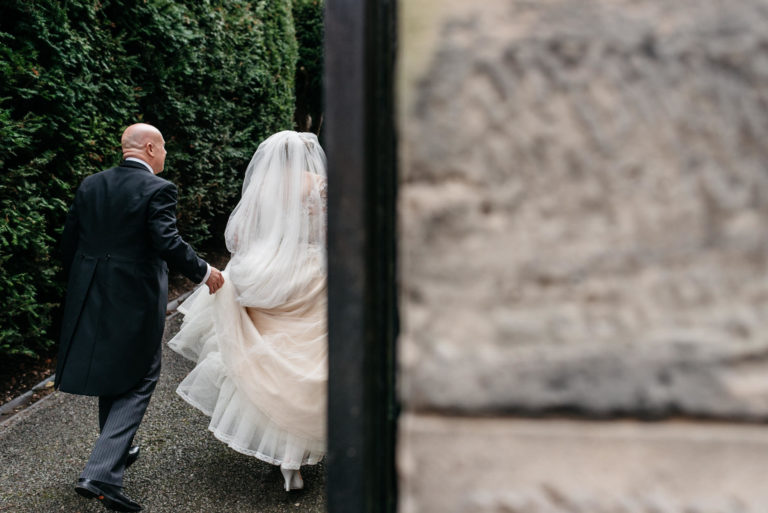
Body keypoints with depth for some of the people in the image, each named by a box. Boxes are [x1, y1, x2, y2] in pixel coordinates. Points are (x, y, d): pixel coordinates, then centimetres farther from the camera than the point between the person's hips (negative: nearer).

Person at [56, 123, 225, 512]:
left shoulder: (90, 185, 7)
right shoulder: (158, 189, -12)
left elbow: (68, 240, 10)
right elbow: (167, 242, -22)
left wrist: (79, 284, 22)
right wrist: (204, 272, -9)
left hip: (90, 300, 7)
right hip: (135, 302, -7)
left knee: (110, 376, 22)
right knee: (137, 382, 4)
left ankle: (117, 452, 41)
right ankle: (101, 475, -6)